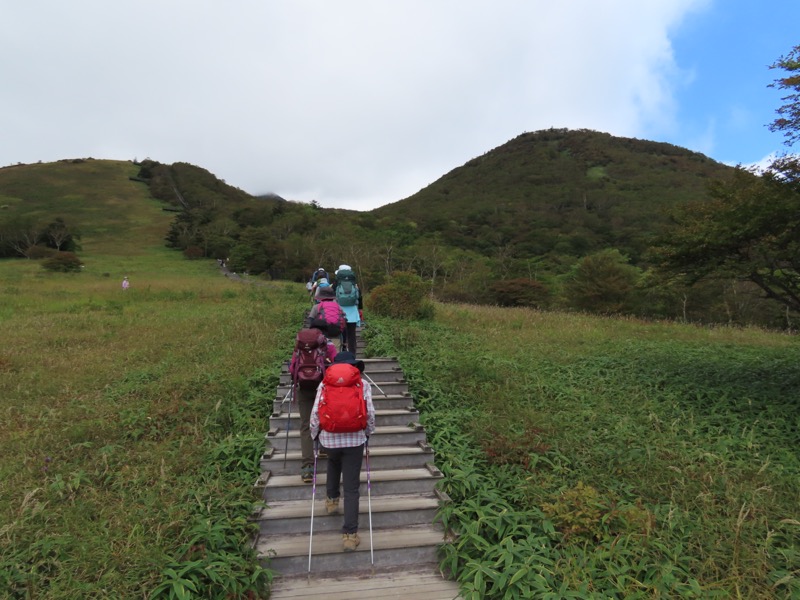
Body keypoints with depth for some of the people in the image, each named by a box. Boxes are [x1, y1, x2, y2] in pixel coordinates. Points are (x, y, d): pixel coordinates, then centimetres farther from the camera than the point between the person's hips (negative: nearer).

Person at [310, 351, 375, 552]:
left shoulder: (324, 384, 2)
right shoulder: (363, 384, 2)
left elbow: (315, 413, 0)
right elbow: (370, 413, 0)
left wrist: (315, 434, 16)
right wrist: (368, 433, 18)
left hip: (329, 438, 2)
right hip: (355, 439, -1)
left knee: (333, 462, 36)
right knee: (351, 489, 5)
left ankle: (332, 499, 42)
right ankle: (350, 535, 4)